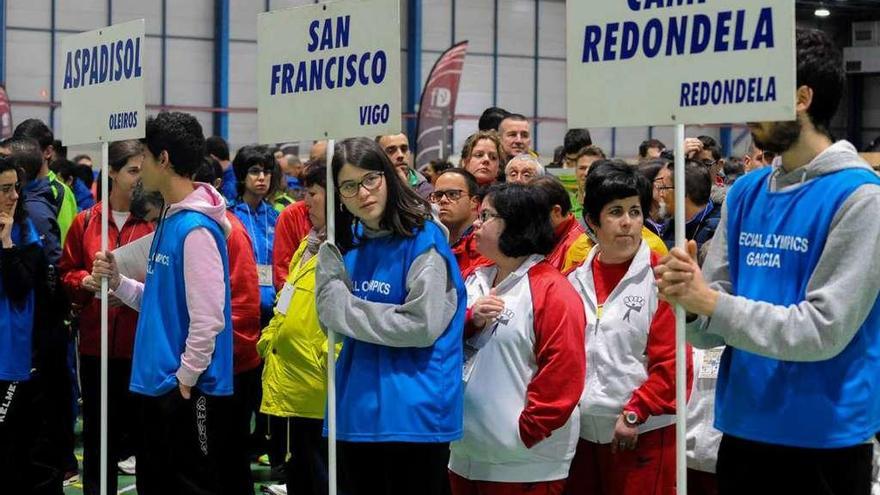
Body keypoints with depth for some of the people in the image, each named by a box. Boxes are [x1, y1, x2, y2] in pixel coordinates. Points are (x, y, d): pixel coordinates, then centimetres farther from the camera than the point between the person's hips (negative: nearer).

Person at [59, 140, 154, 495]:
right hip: (96, 341, 2)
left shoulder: (154, 221, -1)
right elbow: (66, 273, 13)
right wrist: (85, 281, -8)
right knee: (98, 429, 10)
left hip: (141, 343, -2)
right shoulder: (85, 222, 6)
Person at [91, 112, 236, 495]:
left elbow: (207, 317, -21)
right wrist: (118, 282, 3)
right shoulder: (169, 220, 12)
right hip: (156, 385, 10)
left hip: (190, 390, -10)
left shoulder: (196, 228, -17)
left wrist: (186, 378, -16)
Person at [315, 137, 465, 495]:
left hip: (414, 411, -6)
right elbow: (330, 311, 1)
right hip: (356, 408, 6)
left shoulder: (424, 240, -9)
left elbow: (422, 324, -16)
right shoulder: (343, 246, 11)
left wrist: (353, 311, -7)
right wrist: (386, 315, -12)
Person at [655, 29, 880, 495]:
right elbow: (711, 329, 5)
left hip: (823, 440, -6)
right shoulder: (746, 192, 7)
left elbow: (823, 331, -19)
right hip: (742, 431, 6)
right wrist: (686, 299, -17)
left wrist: (710, 303, -18)